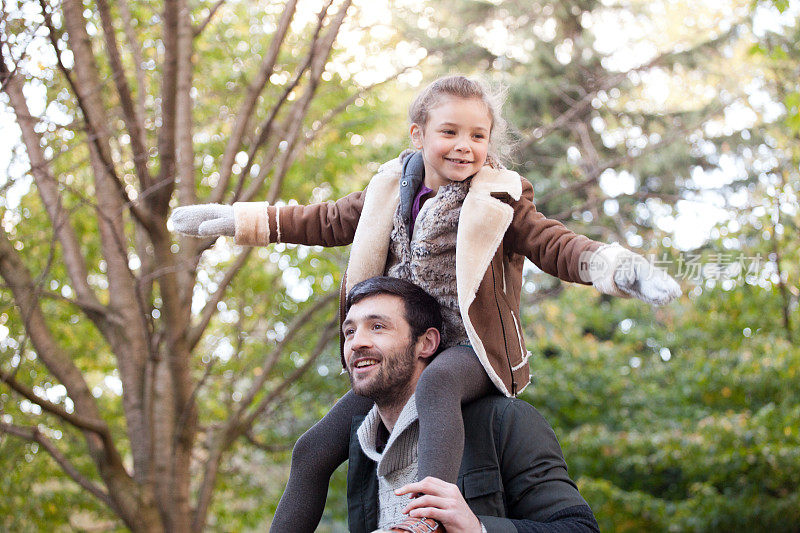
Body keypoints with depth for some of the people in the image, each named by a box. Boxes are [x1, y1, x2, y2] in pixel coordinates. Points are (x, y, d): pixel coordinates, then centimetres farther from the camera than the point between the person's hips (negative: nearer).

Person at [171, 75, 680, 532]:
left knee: (436, 382, -43)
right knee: (313, 451, 2)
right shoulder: (394, 191, 11)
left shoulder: (497, 201, -2)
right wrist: (241, 219, 24)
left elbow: (554, 245, -10)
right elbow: (330, 221, 23)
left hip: (470, 349, -6)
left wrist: (616, 265, -30)